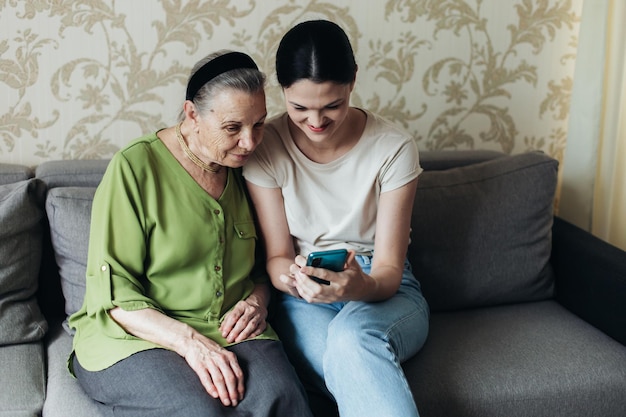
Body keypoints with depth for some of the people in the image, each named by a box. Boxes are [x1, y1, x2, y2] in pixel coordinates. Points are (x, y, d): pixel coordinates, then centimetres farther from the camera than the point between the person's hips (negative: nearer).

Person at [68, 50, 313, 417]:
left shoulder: (245, 167, 10)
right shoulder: (134, 167, -8)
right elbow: (113, 292, -11)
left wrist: (258, 299, -1)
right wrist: (189, 341, -23)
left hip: (231, 333, 4)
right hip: (134, 337, -4)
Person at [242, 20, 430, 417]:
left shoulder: (394, 147, -10)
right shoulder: (266, 147, -7)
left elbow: (389, 269, -11)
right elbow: (277, 255, -4)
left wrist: (363, 286, -36)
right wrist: (293, 277, -29)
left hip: (382, 290, 0)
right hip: (303, 297, 1)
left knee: (353, 335, -38)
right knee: (357, 366, -35)